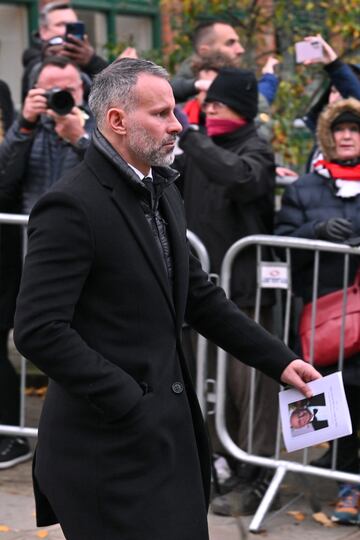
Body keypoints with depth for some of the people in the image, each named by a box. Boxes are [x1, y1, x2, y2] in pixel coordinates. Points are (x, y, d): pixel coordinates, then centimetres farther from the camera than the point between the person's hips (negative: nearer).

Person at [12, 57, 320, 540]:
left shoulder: (163, 193, 12)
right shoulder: (72, 206, -16)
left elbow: (197, 296, 19)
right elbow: (38, 331, -22)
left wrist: (278, 360, 12)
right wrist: (129, 402, -21)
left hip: (170, 427, 8)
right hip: (111, 444, -8)